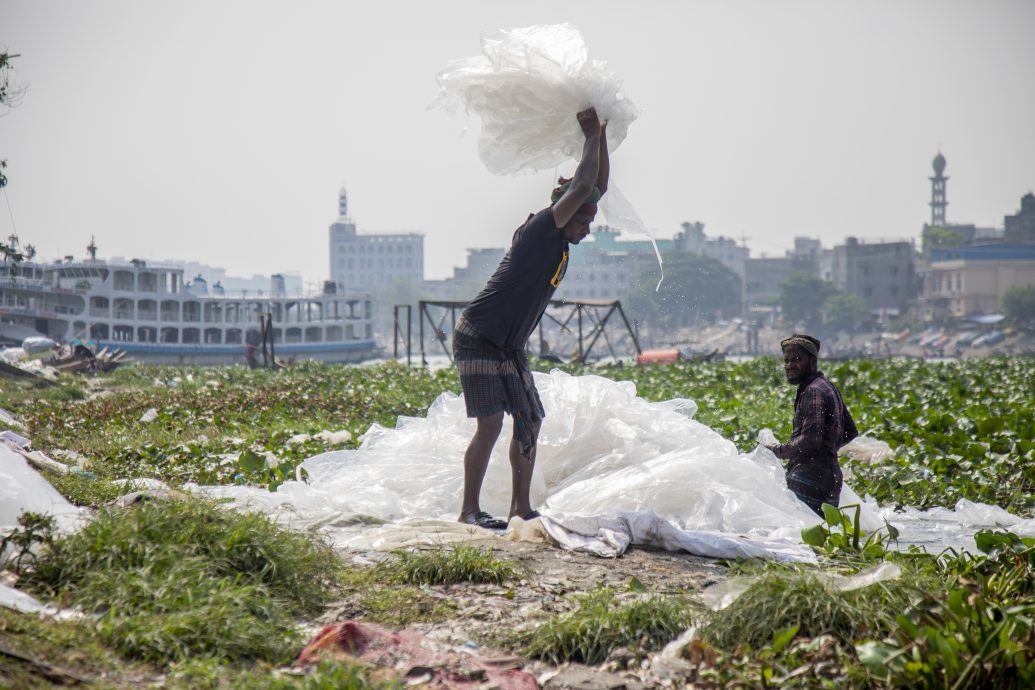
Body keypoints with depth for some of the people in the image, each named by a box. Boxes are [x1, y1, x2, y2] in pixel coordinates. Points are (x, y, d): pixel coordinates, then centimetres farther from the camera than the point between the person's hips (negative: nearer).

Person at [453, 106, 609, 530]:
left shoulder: (560, 240, 10)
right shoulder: (539, 231, -14)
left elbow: (597, 188, 17)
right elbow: (582, 187, -21)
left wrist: (600, 136, 8)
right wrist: (592, 138, -8)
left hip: (509, 347, 9)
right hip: (477, 339, -9)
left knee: (529, 422, 8)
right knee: (490, 424, -14)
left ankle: (520, 507, 16)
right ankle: (469, 511, -7)